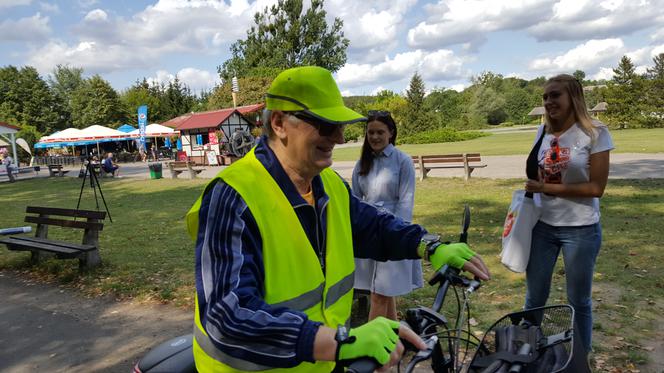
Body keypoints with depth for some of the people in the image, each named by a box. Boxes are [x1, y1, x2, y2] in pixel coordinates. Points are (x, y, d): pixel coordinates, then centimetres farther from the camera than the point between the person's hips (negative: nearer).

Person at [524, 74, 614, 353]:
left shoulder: (595, 133, -9)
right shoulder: (543, 132, 4)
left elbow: (596, 187, -12)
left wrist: (548, 188, -17)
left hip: (580, 229, -4)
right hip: (542, 225, 4)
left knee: (579, 301, 13)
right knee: (534, 297, 13)